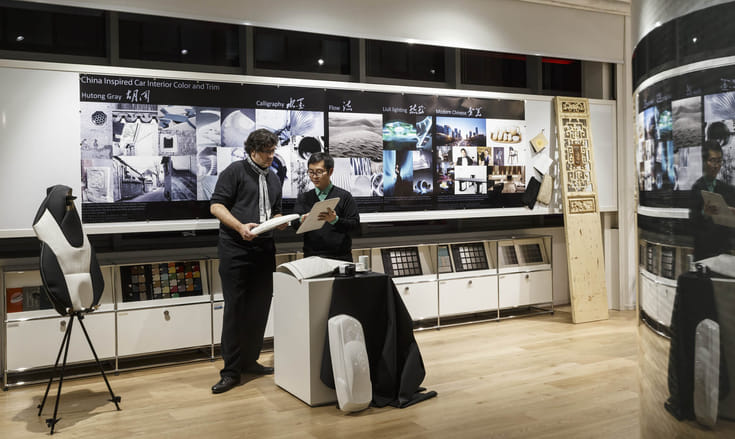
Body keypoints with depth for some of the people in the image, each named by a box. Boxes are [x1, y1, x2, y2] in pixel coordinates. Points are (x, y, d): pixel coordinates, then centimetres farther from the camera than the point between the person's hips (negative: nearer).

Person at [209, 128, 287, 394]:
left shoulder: (273, 179, 20)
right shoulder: (235, 171, -1)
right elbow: (216, 205, -7)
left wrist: (279, 222, 3)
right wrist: (240, 227, -22)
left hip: (264, 250, 7)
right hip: (235, 250, -6)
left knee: (259, 307, 9)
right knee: (235, 308, -5)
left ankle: (249, 360, 22)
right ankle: (231, 371, 1)